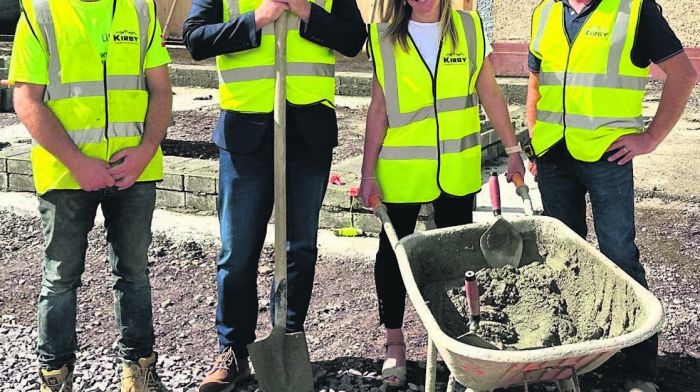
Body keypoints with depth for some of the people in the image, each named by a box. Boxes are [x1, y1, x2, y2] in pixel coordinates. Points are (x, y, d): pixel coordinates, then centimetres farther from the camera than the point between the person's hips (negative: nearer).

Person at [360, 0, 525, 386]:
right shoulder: (385, 38, -1)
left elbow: (490, 94, 6)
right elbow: (378, 109, 0)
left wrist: (512, 150, 5)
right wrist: (368, 173, -3)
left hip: (457, 169, 1)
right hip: (401, 171, -1)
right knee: (393, 250, 6)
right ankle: (394, 342, 19)